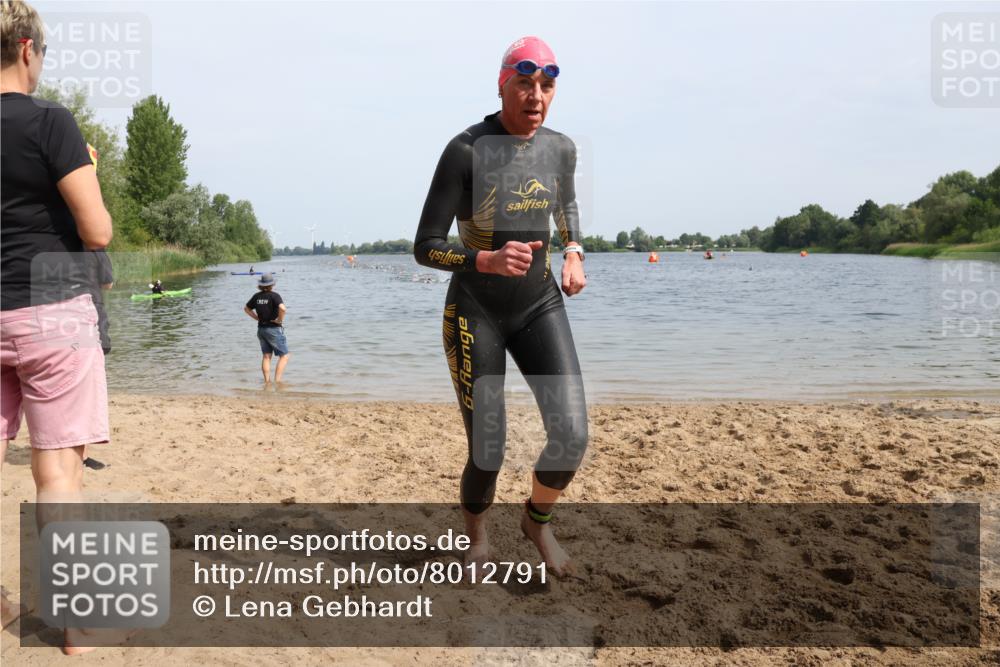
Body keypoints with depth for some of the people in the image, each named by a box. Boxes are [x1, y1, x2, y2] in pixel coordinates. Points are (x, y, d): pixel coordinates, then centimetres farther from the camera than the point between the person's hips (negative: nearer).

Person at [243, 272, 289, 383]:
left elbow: (246, 309, 17)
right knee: (284, 356, 2)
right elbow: (282, 308, -33)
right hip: (274, 329, -6)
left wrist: (257, 318, 13)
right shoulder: (274, 295, -16)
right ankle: (277, 382, -6)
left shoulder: (257, 296, 4)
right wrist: (280, 319, -17)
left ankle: (267, 382, 14)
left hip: (261, 329, 7)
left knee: (266, 356, 13)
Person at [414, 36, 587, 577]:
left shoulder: (560, 148, 0)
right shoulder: (465, 150, -16)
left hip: (539, 306, 4)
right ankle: (476, 537, 34)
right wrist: (488, 260, -33)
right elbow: (426, 249, -15)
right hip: (475, 313, -4)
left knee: (571, 435, -12)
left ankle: (537, 519, 22)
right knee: (486, 455, -2)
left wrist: (574, 254, 2)